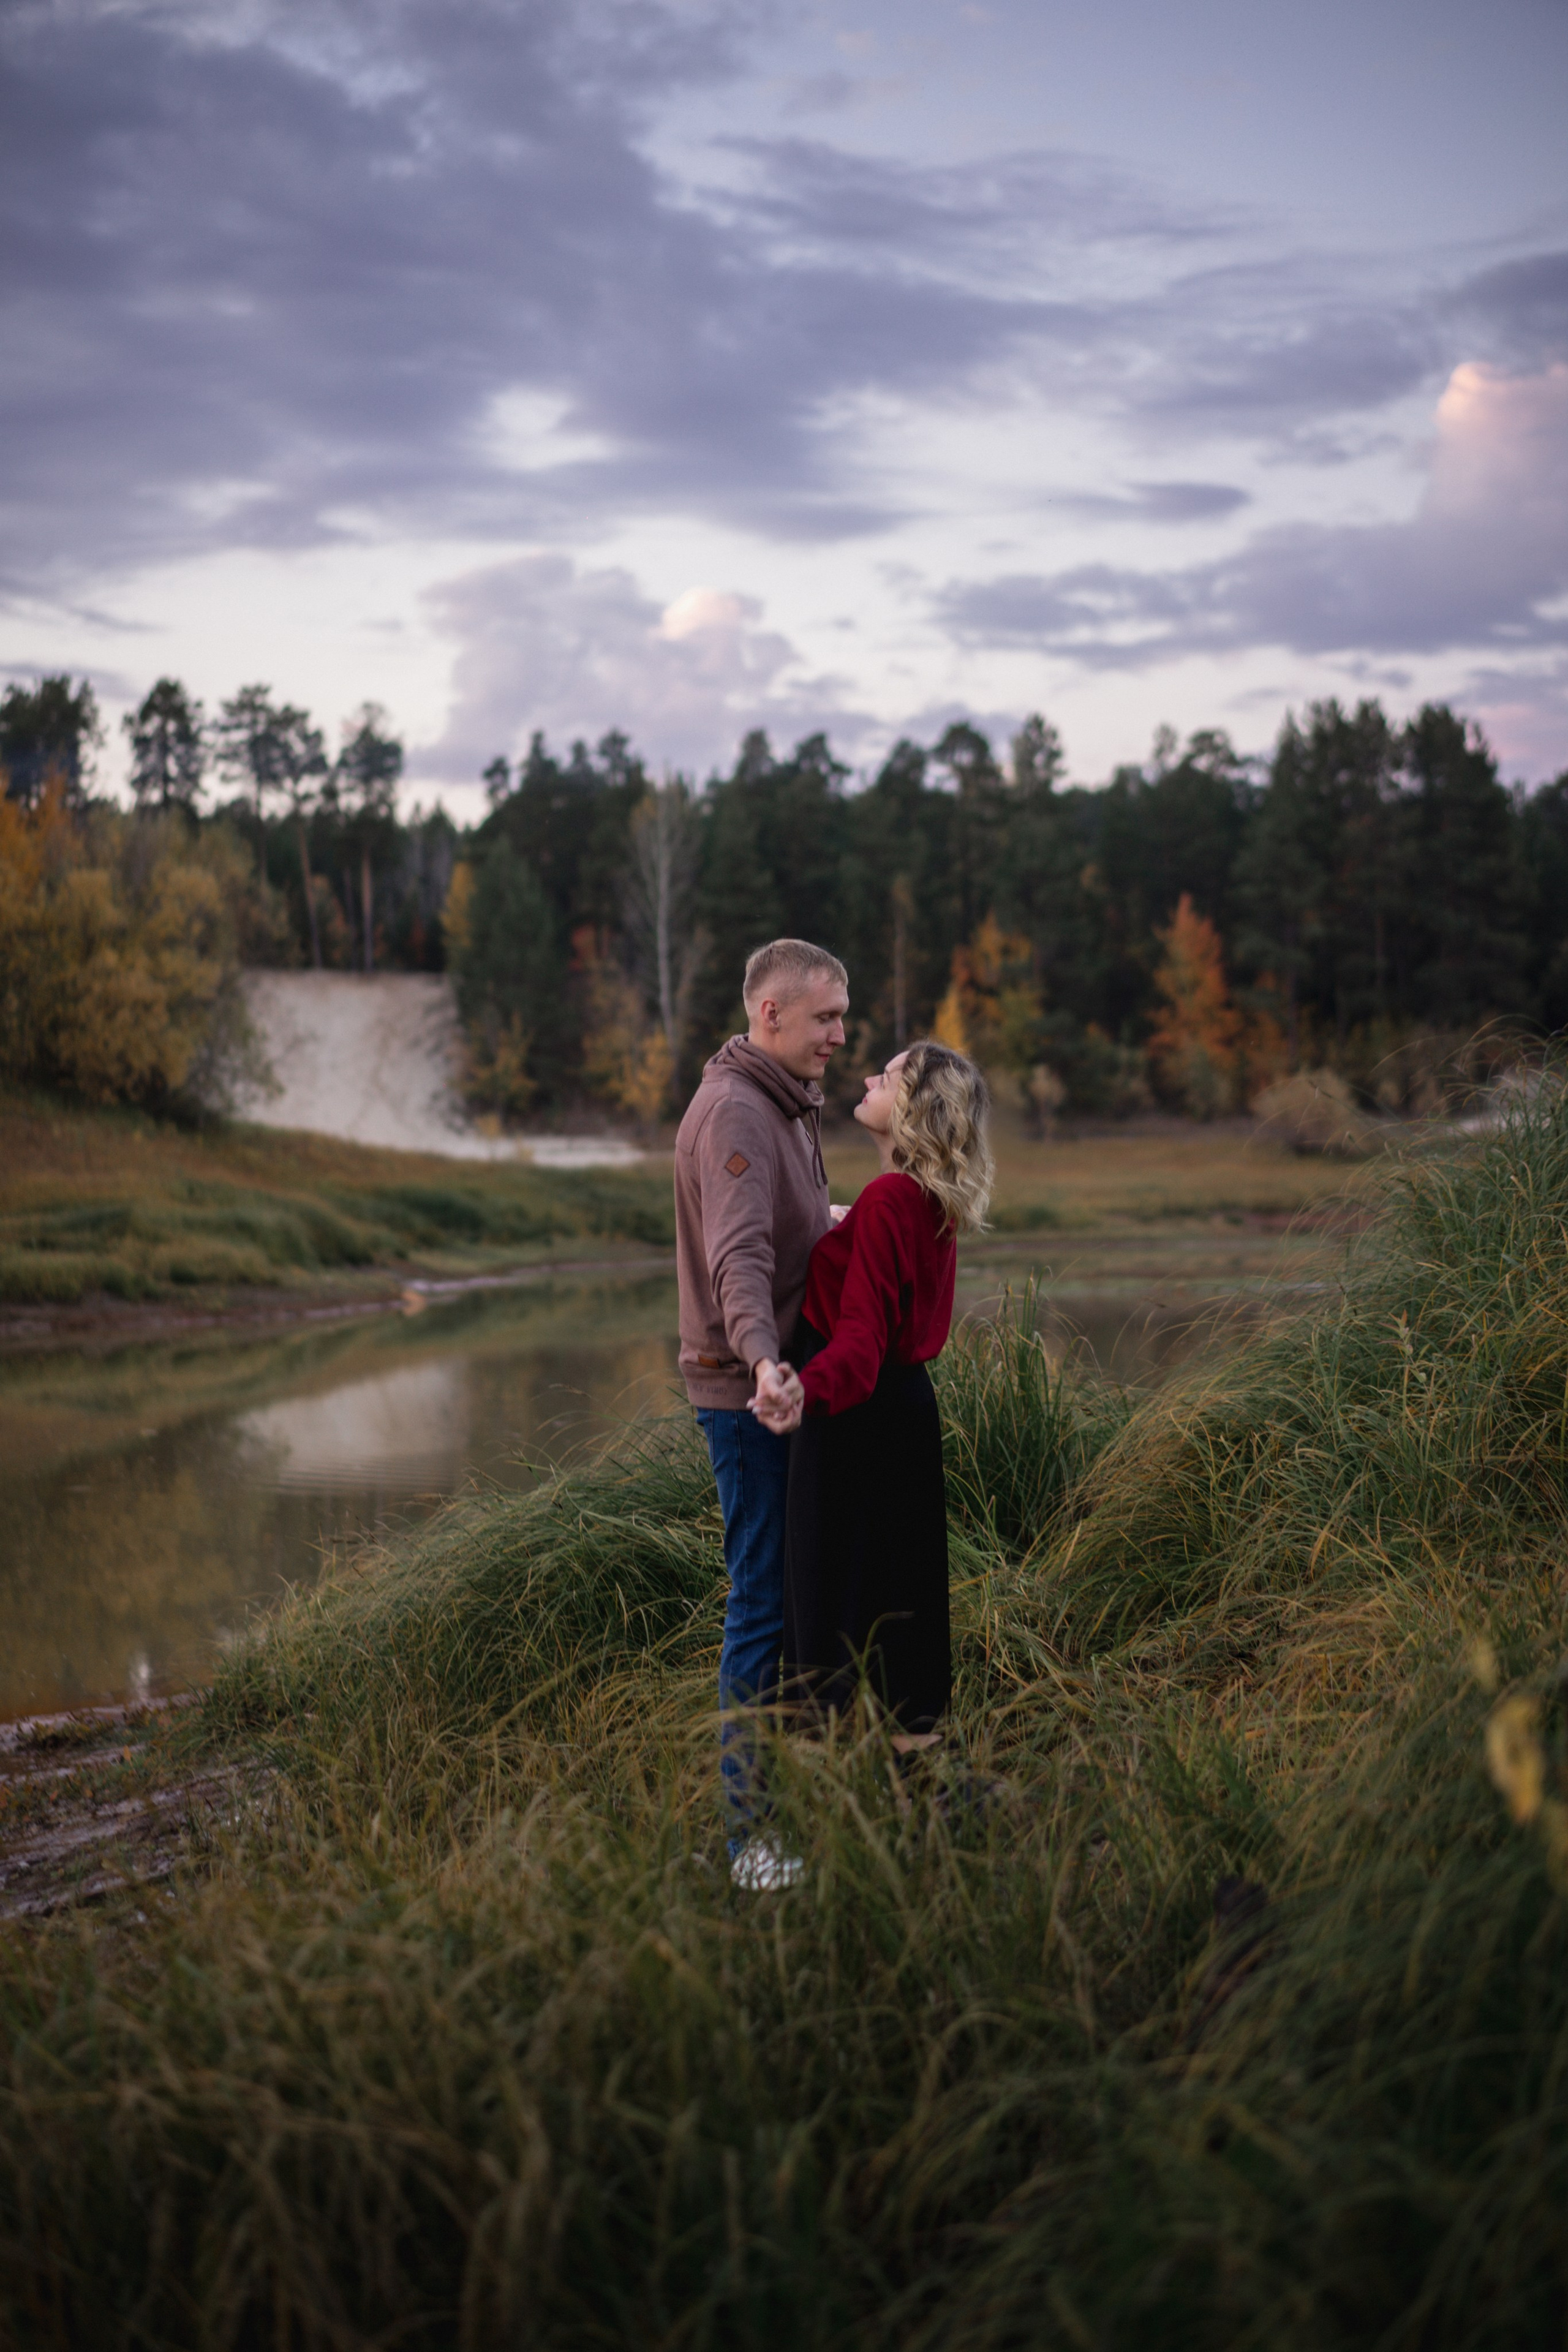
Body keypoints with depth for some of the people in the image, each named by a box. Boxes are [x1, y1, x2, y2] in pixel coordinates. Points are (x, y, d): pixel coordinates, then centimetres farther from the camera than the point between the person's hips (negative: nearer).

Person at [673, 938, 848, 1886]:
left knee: (798, 1588, 15)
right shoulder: (735, 1113, -18)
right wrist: (763, 1361, -45)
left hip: (791, 1379, 10)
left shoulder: (791, 1106, 15)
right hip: (750, 1390, -10)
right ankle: (751, 1831, 2)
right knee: (765, 1602, -5)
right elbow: (738, 1256, -33)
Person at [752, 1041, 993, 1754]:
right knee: (897, 1572, 17)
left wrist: (806, 1390, -45)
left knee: (842, 1579, -1)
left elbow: (863, 1332, -29)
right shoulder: (934, 1201, 7)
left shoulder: (888, 1200, -21)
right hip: (904, 1400, 9)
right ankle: (914, 1725, 26)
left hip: (857, 1419, -9)